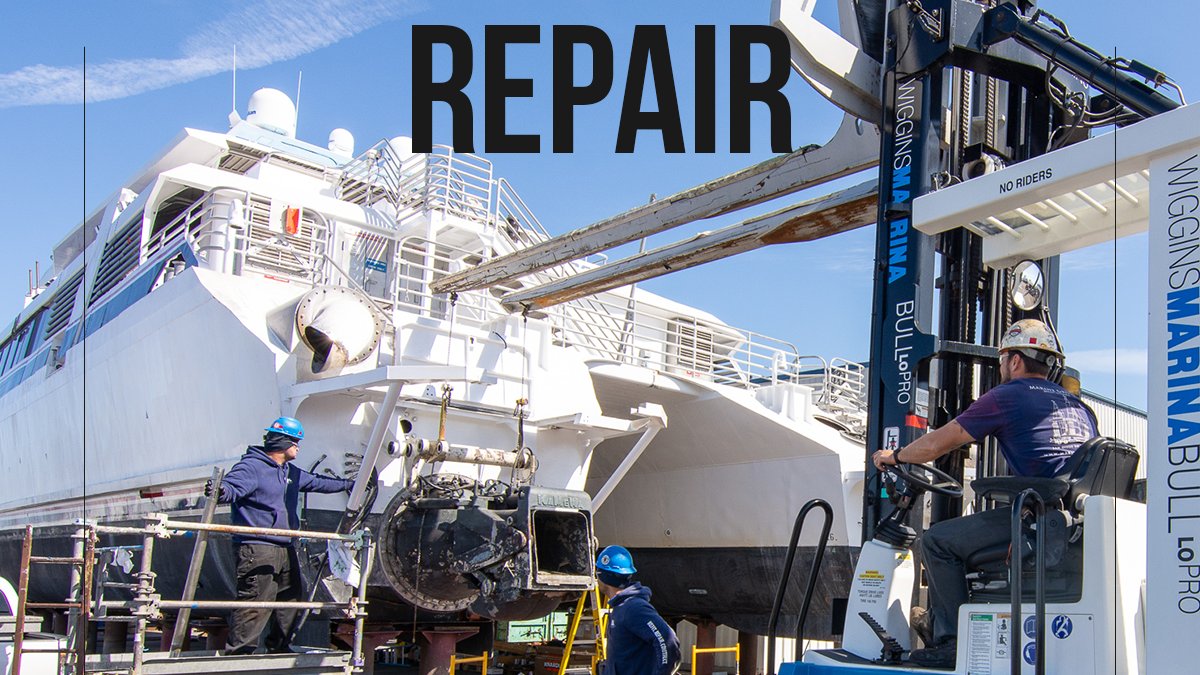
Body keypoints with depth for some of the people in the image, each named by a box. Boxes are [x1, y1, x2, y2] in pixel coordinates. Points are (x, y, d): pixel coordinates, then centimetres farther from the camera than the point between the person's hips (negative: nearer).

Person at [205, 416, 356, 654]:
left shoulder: (291, 472, 18)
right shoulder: (251, 466, -11)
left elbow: (317, 483, 31)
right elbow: (232, 488, -27)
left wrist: (349, 484, 38)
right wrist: (220, 491, -50)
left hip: (286, 549, 10)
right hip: (257, 549, -10)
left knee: (290, 600, 19)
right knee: (256, 605, -14)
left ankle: (279, 648, 34)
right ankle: (238, 654, -9)